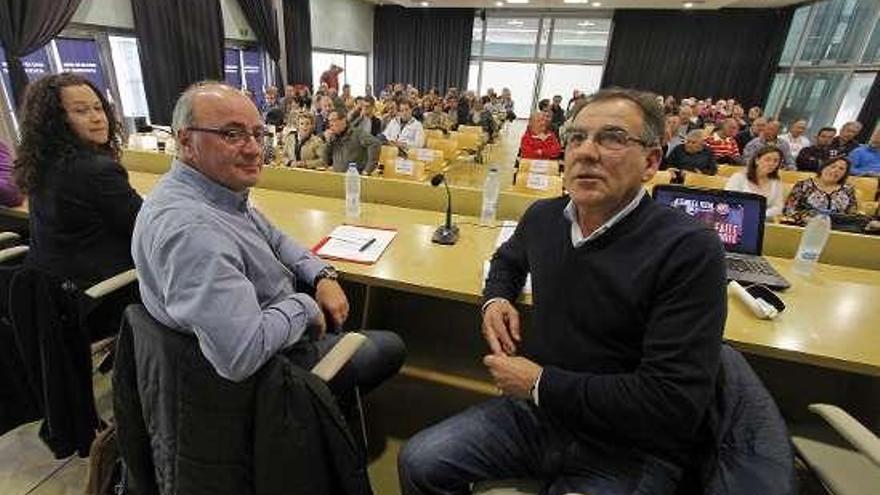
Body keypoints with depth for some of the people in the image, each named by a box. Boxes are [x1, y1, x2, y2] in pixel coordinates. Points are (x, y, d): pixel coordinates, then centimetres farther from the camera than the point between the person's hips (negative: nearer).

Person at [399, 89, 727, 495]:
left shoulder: (690, 250, -20)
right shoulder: (544, 216, -1)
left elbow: (674, 402, -24)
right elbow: (509, 258, 22)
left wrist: (541, 383, -19)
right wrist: (496, 298, 0)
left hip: (628, 451, -4)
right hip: (535, 409, 5)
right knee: (418, 462, -3)